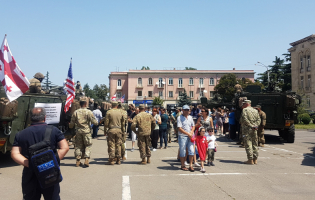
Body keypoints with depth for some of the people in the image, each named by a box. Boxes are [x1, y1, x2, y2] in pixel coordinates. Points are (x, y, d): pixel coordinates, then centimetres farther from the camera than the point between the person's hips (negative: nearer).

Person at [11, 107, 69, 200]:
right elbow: (65, 148, -8)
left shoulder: (20, 134, 3)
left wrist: (29, 164, -11)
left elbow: (14, 154, -4)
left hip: (29, 174, 2)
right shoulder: (54, 130, -2)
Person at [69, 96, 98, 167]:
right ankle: (86, 160, -6)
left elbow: (72, 123, 7)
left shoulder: (76, 112, 1)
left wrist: (70, 126, 29)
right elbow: (94, 122, -7)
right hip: (86, 131, -3)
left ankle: (78, 161, 14)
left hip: (78, 131, 3)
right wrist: (97, 122, 16)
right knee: (88, 146, 6)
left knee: (78, 146, 12)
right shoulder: (89, 112, -7)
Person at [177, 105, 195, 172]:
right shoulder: (180, 118, -6)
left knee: (191, 150, 2)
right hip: (182, 136, -5)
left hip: (190, 136, 5)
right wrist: (188, 133, -14)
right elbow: (179, 128, -13)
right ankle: (183, 166, 14)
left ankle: (190, 165, 10)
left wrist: (191, 132, -2)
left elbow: (193, 126, 18)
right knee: (182, 151, 2)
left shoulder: (190, 117, 14)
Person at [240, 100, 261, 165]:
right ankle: (255, 159, 15)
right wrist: (256, 126, -2)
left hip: (247, 129, -7)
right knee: (255, 144, 12)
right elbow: (258, 119, 9)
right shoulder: (255, 110, 16)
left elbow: (245, 119, -17)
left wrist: (251, 126, -13)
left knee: (248, 145, -5)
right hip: (254, 130, 7)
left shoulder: (245, 110, -4)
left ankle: (250, 160, -6)